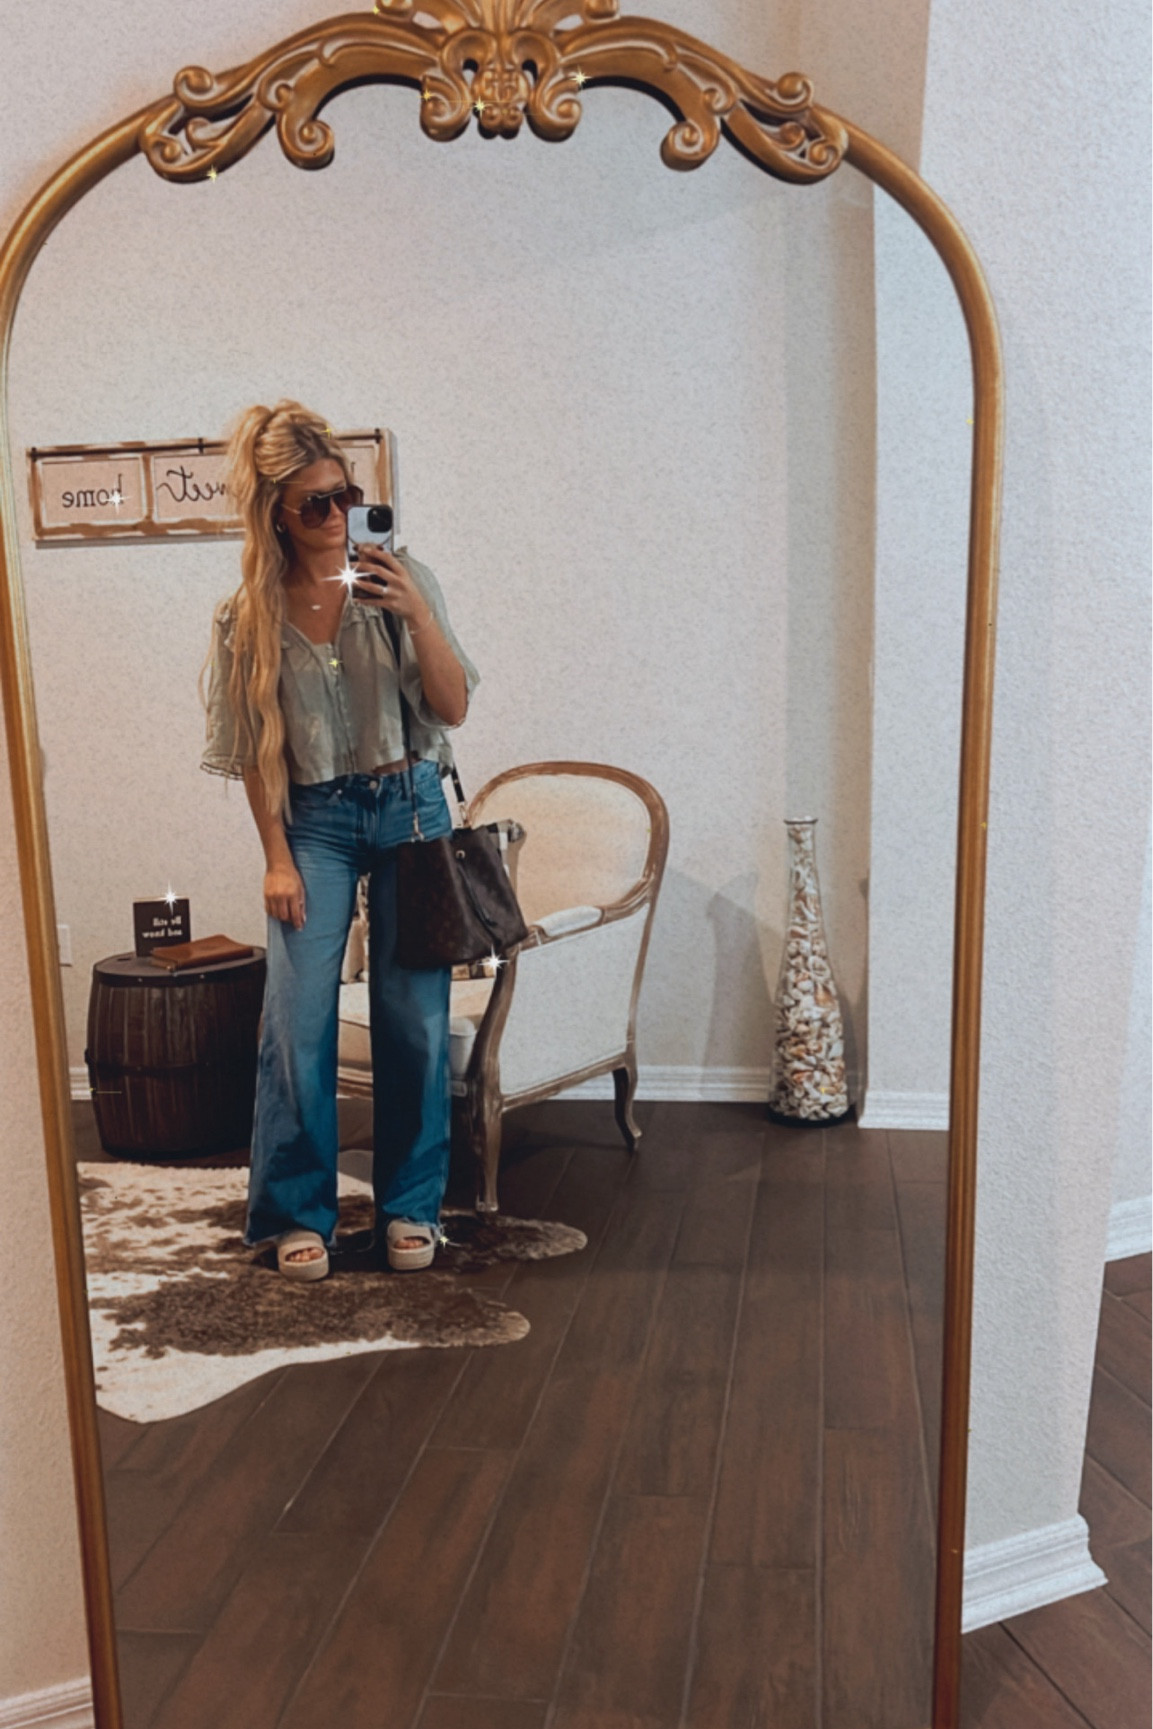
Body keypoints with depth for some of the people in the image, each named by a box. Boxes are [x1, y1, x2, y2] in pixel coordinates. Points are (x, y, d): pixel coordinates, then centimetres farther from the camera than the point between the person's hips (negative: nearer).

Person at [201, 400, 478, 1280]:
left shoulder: (401, 580, -3)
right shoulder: (248, 615, -2)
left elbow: (454, 708, -5)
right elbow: (253, 750, 2)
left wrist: (415, 614, -19)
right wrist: (277, 858, -2)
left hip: (410, 807, 1)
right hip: (315, 819, 0)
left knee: (415, 1018, 3)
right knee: (298, 1020, -5)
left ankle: (411, 1204, 20)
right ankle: (299, 1212, 13)